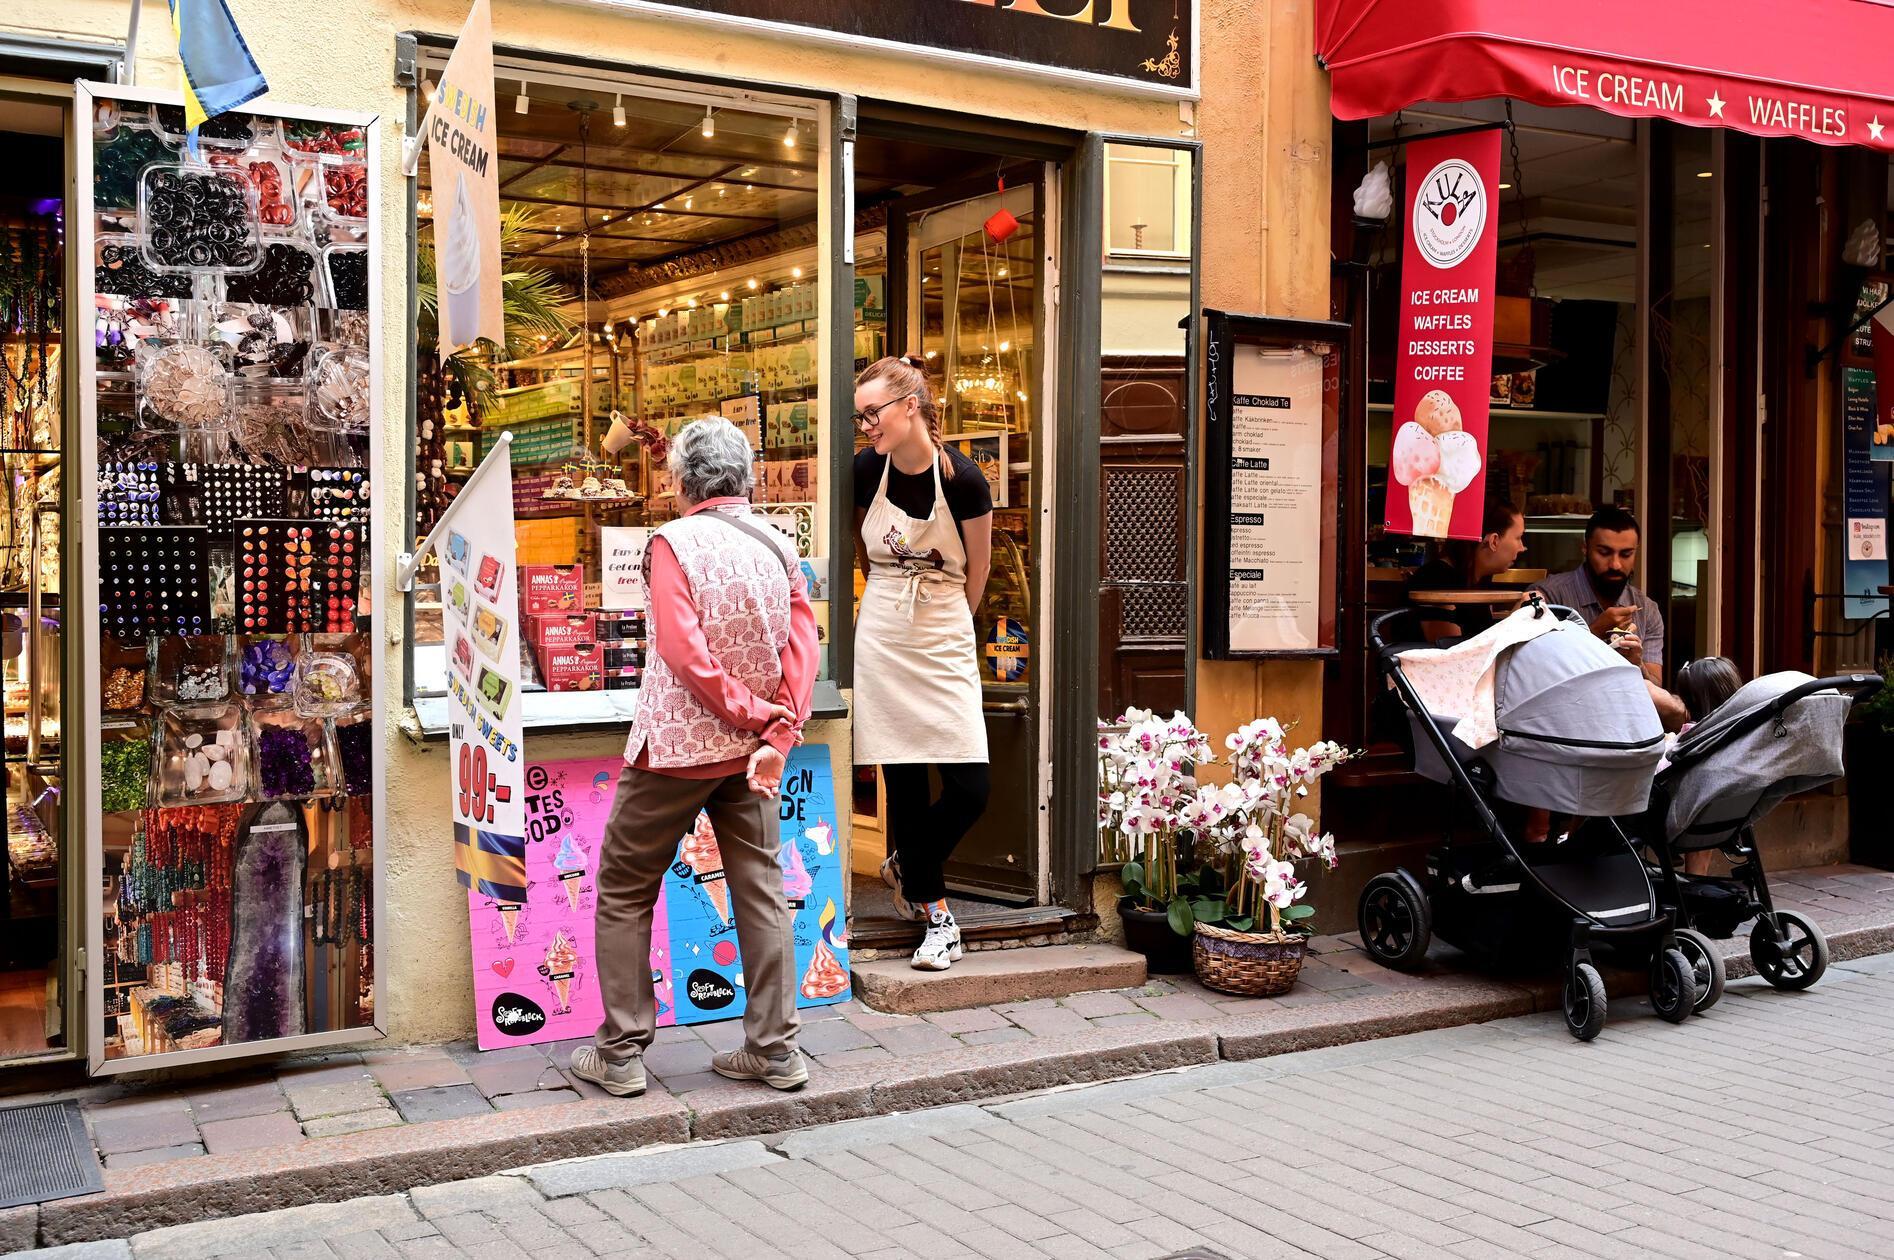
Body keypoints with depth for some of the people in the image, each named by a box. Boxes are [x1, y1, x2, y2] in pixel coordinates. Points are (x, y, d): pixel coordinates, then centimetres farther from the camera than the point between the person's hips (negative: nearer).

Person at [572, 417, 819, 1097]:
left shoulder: (674, 541, -12)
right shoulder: (779, 548, 4)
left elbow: (683, 650, -21)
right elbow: (802, 650, -5)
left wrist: (752, 711, -13)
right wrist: (776, 737, -10)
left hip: (674, 745, -5)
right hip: (748, 754, 5)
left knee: (624, 893, 8)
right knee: (761, 891, 10)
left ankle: (620, 1053, 11)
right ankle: (775, 1048, 13)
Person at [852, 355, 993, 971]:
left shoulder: (963, 480, -12)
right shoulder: (866, 470, -4)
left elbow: (976, 570, 2)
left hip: (945, 641, -1)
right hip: (881, 641, 2)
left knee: (971, 788, -6)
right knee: (903, 780, 3)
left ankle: (907, 868, 22)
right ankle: (935, 912, 17)